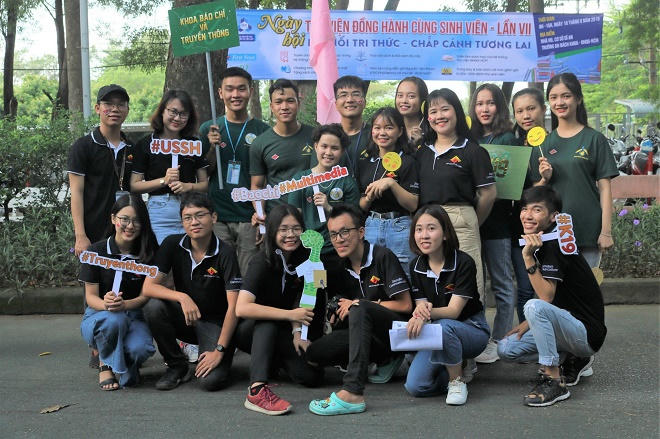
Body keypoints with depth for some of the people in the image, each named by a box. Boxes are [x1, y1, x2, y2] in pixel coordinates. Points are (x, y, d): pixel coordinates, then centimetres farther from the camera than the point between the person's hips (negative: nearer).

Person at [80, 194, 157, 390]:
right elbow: (90, 296, -6)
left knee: (141, 349, -33)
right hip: (98, 318, -1)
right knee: (114, 320, -38)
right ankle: (105, 364, -6)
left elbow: (147, 294, -5)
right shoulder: (96, 251, -6)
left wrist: (125, 304, -28)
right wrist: (105, 304, -32)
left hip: (134, 316, 1)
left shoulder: (149, 253, -3)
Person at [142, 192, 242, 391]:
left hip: (215, 323, -3)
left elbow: (233, 306, -18)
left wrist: (219, 350, -22)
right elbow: (148, 287, -13)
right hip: (184, 319, 4)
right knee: (154, 307, -28)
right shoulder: (172, 245, -8)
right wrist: (182, 297, -30)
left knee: (211, 380, -27)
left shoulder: (225, 253, -17)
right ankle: (178, 366, -5)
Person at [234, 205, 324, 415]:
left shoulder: (304, 257, -6)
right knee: (268, 321, -39)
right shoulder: (263, 262, -24)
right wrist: (290, 315, -38)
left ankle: (276, 359, 14)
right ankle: (257, 390, -46)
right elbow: (242, 308, -37)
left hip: (283, 331, 5)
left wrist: (297, 331, -18)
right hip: (252, 331, -5)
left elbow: (298, 298, 1)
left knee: (312, 376, -18)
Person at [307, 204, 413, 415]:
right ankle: (384, 359, -1)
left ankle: (353, 393, -44)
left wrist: (358, 305, -11)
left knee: (360, 308, -34)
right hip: (373, 337, 6)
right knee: (314, 352, -15)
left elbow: (405, 305, -11)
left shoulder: (382, 257, -8)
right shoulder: (338, 268, 8)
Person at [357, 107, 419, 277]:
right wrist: (368, 198, -7)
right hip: (370, 227, 4)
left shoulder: (407, 162, -1)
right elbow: (359, 207, 14)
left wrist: (391, 183, -17)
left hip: (400, 228, -4)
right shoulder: (364, 163, 12)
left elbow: (414, 205, -7)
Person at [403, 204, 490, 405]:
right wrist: (420, 310, -31)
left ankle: (457, 381, -15)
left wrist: (425, 314, -43)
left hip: (472, 329, -4)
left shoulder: (463, 263, -17)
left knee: (443, 327, -39)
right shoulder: (416, 266, 0)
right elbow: (421, 308, -5)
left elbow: (453, 310, -22)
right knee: (415, 386, -17)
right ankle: (458, 367, 11)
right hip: (437, 336, 5)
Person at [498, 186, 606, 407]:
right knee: (505, 349, 4)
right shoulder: (543, 243, 9)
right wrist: (530, 322, 8)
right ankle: (575, 361, 13)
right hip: (568, 323, 10)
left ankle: (554, 380, -23)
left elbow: (546, 297, -26)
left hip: (586, 331, -10)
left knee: (535, 306, -34)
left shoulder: (554, 243, -19)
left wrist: (528, 258, -30)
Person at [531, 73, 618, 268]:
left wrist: (606, 231, -7)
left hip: (588, 230, -2)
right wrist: (545, 179, -9)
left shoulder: (594, 139, 1)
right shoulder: (543, 143, 9)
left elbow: (605, 187, -2)